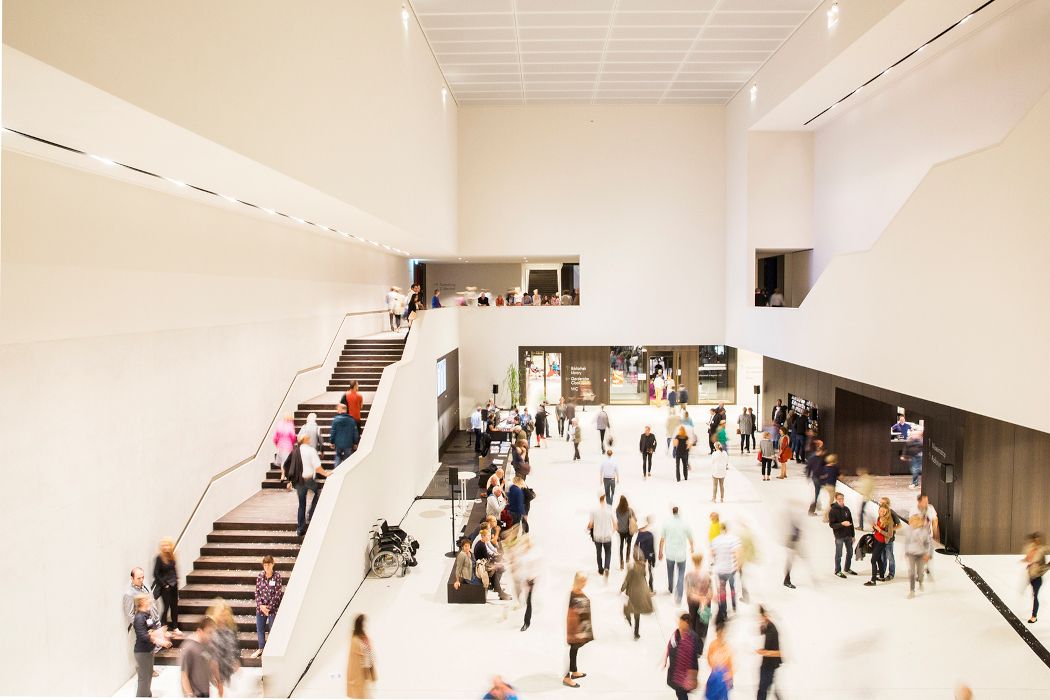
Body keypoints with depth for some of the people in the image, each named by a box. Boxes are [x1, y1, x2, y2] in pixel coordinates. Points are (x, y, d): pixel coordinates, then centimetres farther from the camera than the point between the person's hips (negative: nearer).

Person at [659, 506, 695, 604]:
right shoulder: (685, 523, -11)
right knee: (681, 575, 12)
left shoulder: (667, 523, -9)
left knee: (670, 572, 26)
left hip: (670, 553, 1)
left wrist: (660, 552, 8)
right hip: (681, 554, -1)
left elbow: (662, 539, -5)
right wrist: (692, 547, 21)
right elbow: (690, 538, 0)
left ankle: (670, 589, 48)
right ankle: (678, 598, -2)